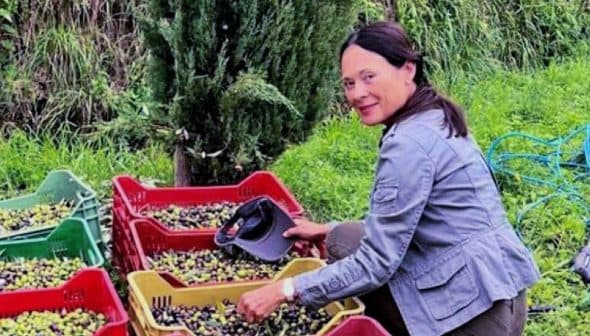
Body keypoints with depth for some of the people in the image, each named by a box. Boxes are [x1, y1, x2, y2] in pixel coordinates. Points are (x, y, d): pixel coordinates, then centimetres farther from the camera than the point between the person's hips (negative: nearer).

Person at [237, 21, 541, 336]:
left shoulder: (409, 144, -19)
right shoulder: (434, 119, 9)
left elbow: (377, 263, -18)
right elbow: (396, 228, 19)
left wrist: (285, 290, -14)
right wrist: (327, 230, 18)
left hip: (477, 310, -9)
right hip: (490, 287, 9)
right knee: (344, 241, 14)